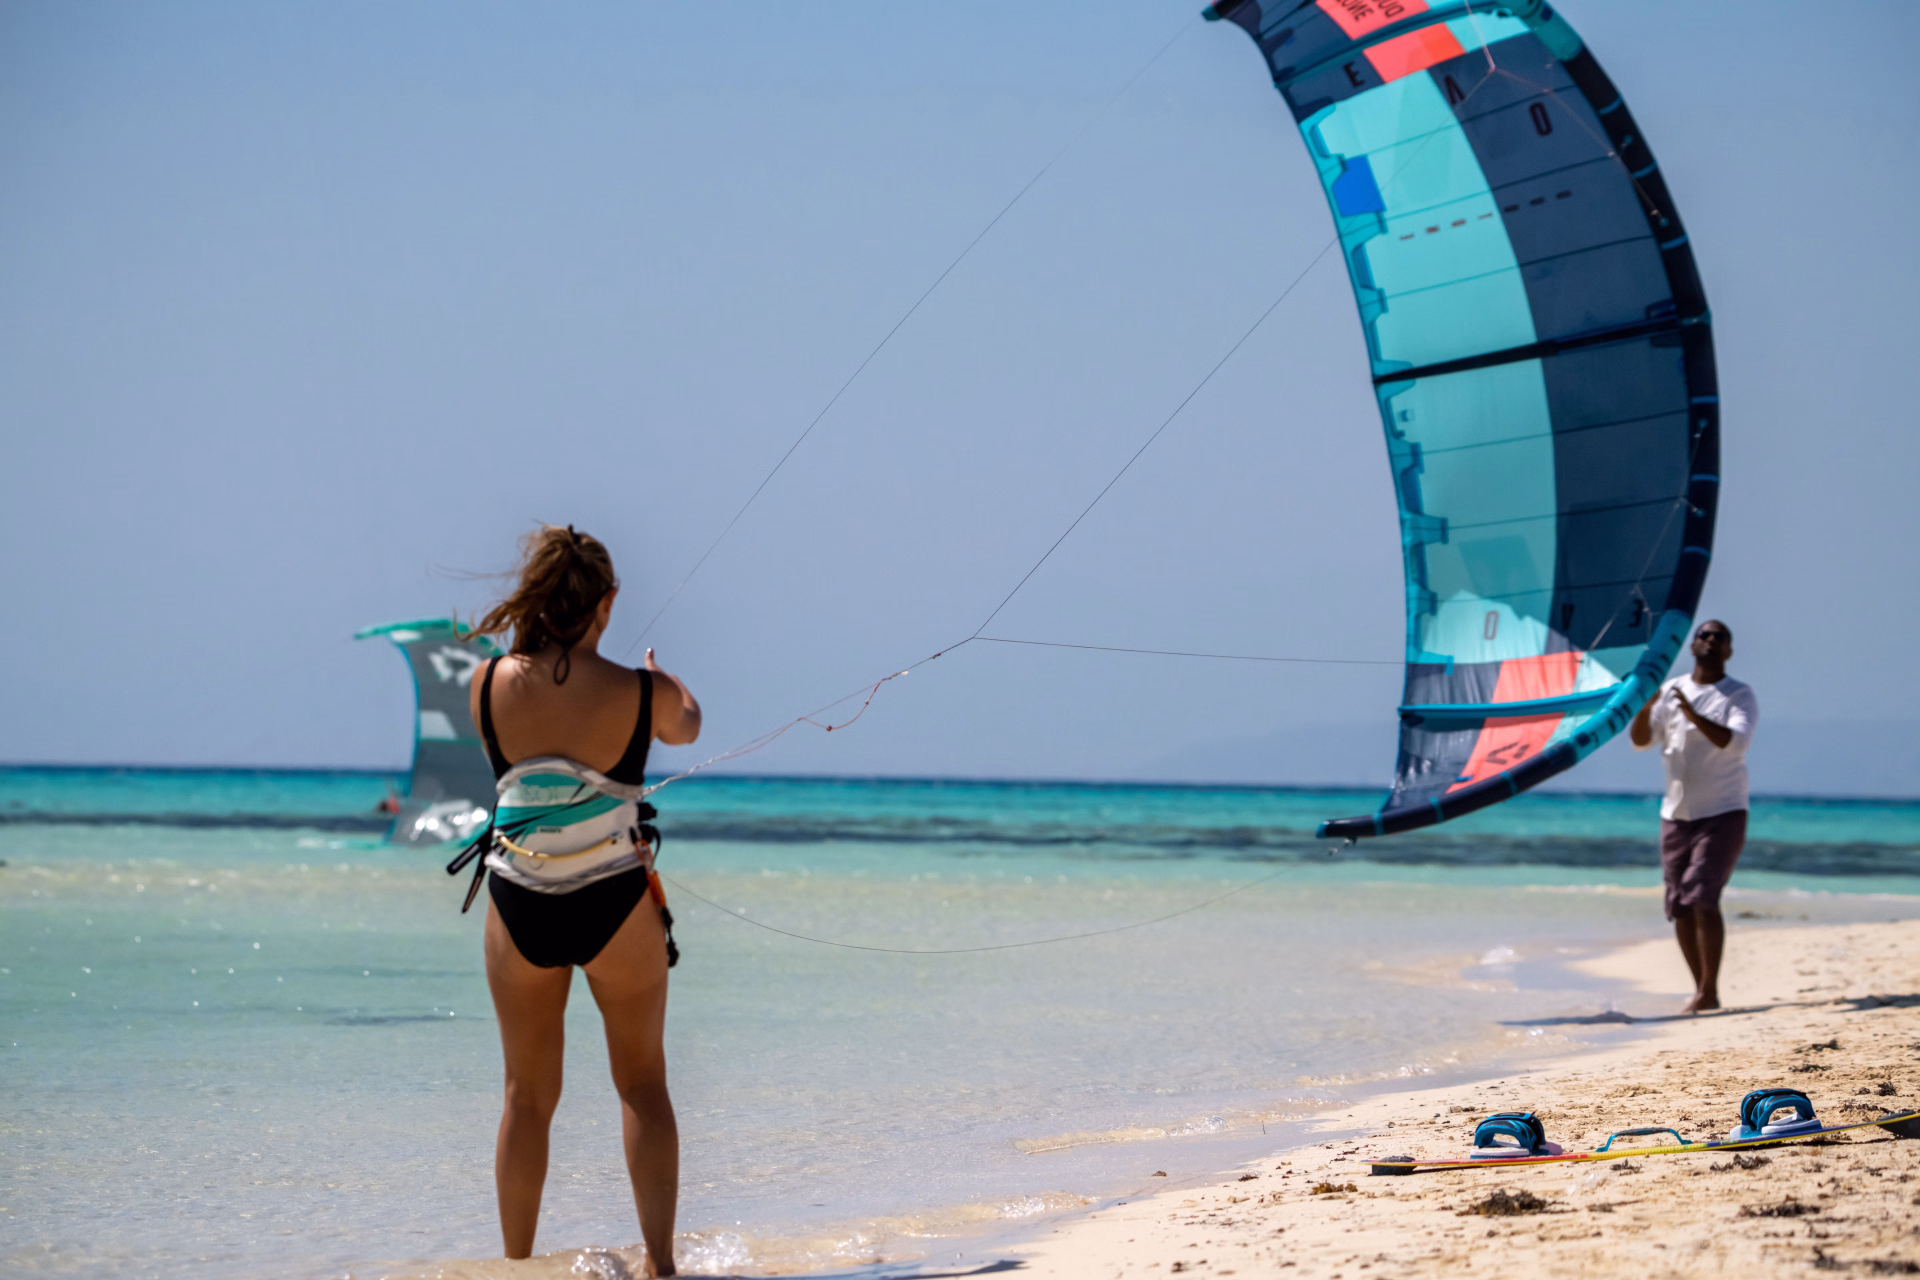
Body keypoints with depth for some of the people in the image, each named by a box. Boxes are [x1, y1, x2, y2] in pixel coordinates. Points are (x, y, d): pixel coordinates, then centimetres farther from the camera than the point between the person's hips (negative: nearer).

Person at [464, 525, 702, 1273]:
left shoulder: (488, 686, -10)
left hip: (518, 906, 2)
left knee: (527, 1095, 14)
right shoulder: (644, 695, -13)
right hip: (616, 903, -2)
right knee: (643, 1085, 13)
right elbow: (685, 727, 11)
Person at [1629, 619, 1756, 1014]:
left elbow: (1736, 742, -20)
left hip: (1723, 814, -5)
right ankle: (1701, 989, 14)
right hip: (1676, 815, 5)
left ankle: (1710, 990, -14)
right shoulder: (1670, 691, 10)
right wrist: (1645, 707, -17)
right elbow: (1640, 740, 4)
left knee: (1702, 897, -18)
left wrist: (1694, 715, -33)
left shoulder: (1739, 696, -2)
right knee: (1679, 907, 3)